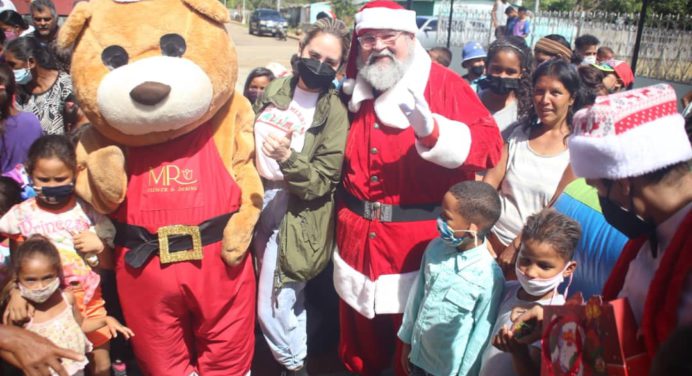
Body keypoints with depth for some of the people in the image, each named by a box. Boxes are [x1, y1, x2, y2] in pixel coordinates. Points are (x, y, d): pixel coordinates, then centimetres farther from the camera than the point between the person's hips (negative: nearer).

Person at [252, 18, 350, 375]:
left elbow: (321, 183, -17)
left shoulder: (334, 112, -14)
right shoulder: (275, 89, 3)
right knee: (289, 295, 18)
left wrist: (288, 157, -33)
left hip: (294, 215, -5)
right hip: (258, 201, 5)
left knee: (273, 304, 1)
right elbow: (249, 140, 14)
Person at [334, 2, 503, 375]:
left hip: (420, 239, -5)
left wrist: (431, 130, -34)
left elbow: (490, 145, -20)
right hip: (358, 236, 5)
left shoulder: (444, 85, -8)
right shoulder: (357, 91, 8)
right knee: (360, 335, 20)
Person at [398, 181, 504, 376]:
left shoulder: (489, 276, -25)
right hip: (418, 354, 5)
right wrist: (407, 341, 10)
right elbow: (417, 294, 2)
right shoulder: (435, 247, -10)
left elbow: (482, 332, -16)